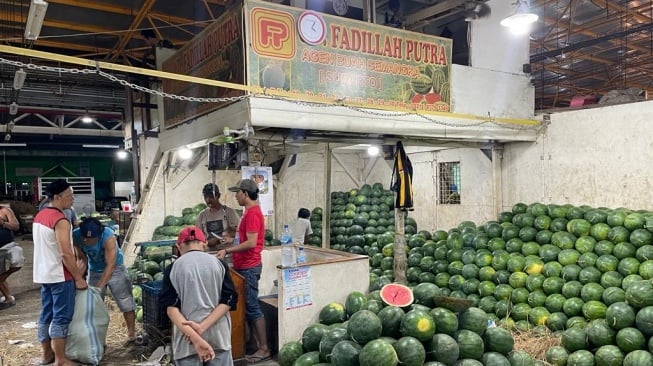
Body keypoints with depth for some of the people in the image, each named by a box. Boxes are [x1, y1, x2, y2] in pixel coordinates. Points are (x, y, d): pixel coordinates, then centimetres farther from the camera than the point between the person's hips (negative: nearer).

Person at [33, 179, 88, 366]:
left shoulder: (39, 216, 9)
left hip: (44, 274, 9)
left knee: (46, 314, 16)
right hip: (60, 276, -9)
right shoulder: (60, 220, -20)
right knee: (61, 317, -2)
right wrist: (79, 278, -14)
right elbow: (66, 254, -23)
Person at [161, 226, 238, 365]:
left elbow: (171, 308, -11)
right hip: (218, 335, 1)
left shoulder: (174, 268, -2)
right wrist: (203, 326, -13)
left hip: (187, 336, -1)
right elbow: (229, 300, -6)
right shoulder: (218, 264, 1)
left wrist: (195, 339, -17)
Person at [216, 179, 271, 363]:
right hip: (245, 266, 10)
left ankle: (264, 349, 3)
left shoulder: (252, 213, -18)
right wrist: (231, 247, 17)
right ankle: (256, 343, 23)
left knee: (252, 307, -4)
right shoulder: (251, 211, 13)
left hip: (249, 267, -10)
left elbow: (251, 243, -24)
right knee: (248, 306, 14)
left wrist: (227, 250, -19)